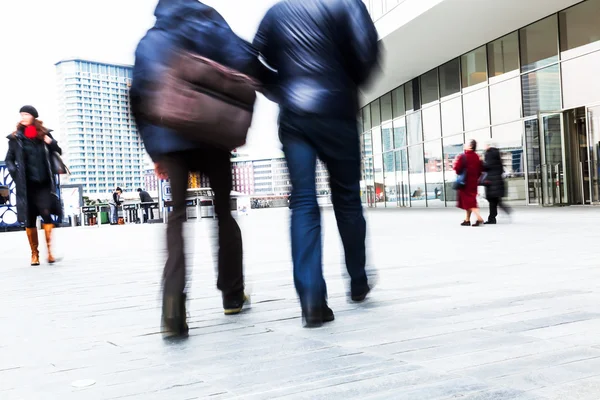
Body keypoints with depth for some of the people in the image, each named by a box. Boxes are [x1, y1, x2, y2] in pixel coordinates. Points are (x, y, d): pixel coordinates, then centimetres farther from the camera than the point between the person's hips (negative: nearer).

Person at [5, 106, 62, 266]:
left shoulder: (44, 134, 6)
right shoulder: (15, 138, 5)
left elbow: (58, 152, 9)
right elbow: (9, 159, 11)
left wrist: (49, 142, -10)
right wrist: (15, 172, -7)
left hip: (44, 183, -1)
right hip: (26, 184, 1)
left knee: (46, 213, -15)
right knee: (29, 219, 3)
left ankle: (49, 251, -13)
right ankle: (34, 253, 12)